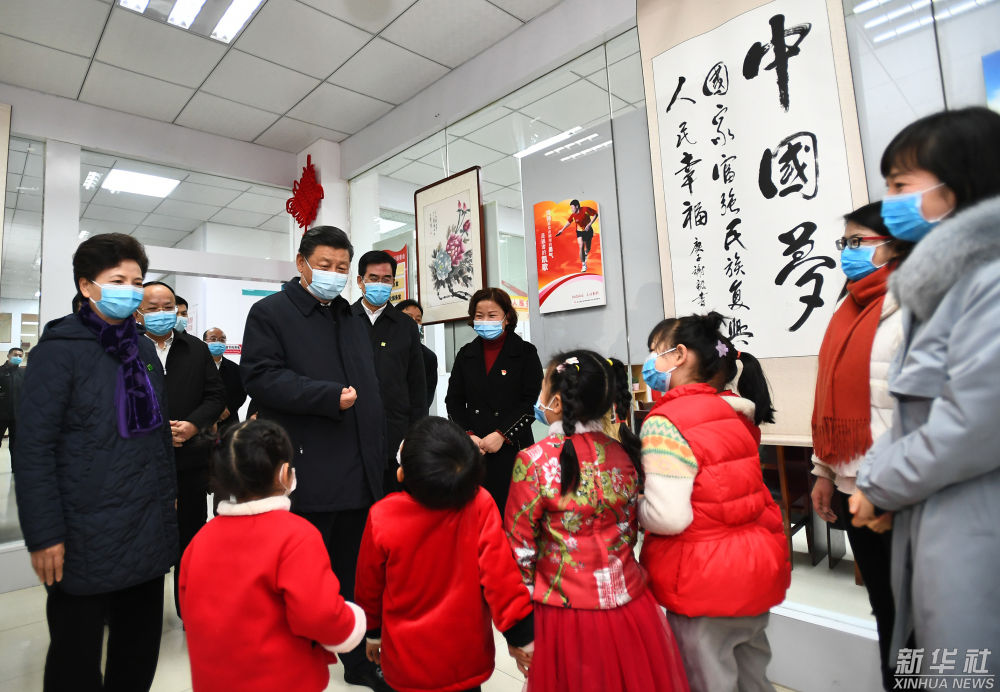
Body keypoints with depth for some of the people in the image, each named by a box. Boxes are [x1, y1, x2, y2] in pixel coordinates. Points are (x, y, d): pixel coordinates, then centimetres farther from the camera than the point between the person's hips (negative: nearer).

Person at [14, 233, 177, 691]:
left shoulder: (143, 347, 8)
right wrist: (44, 535, -15)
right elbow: (34, 448, -13)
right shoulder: (59, 350, -10)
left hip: (148, 532, 6)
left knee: (140, 653, 18)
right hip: (86, 539, -5)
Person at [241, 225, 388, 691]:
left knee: (357, 575, 16)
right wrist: (330, 396, -19)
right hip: (306, 474, -5)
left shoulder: (355, 318, 18)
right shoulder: (270, 313, -1)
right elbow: (260, 376, -14)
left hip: (360, 473, 6)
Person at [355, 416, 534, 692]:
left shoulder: (381, 518, -20)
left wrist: (373, 631, 13)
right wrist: (520, 634, -7)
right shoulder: (479, 506, -23)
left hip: (407, 662, 1)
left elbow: (369, 586, -5)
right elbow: (499, 573, -20)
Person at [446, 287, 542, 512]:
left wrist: (502, 434, -11)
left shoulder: (525, 353, 2)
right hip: (472, 450, 3)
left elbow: (531, 401, -4)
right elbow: (454, 400, 10)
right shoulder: (466, 354, 12)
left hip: (512, 448, -2)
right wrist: (468, 435, -4)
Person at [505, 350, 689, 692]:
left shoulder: (534, 460, -17)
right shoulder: (623, 453, -4)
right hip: (628, 601, 4)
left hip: (566, 610, -4)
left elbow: (521, 545, -10)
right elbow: (630, 531, 6)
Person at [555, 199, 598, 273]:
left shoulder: (586, 209, -21)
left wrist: (589, 224, -21)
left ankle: (585, 254, 47)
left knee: (588, 249, 7)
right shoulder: (573, 215, -12)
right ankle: (583, 264, -8)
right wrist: (562, 230, 6)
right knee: (581, 247, -18)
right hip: (580, 232, 0)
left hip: (588, 231, 0)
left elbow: (595, 214, -14)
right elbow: (569, 222, 4)